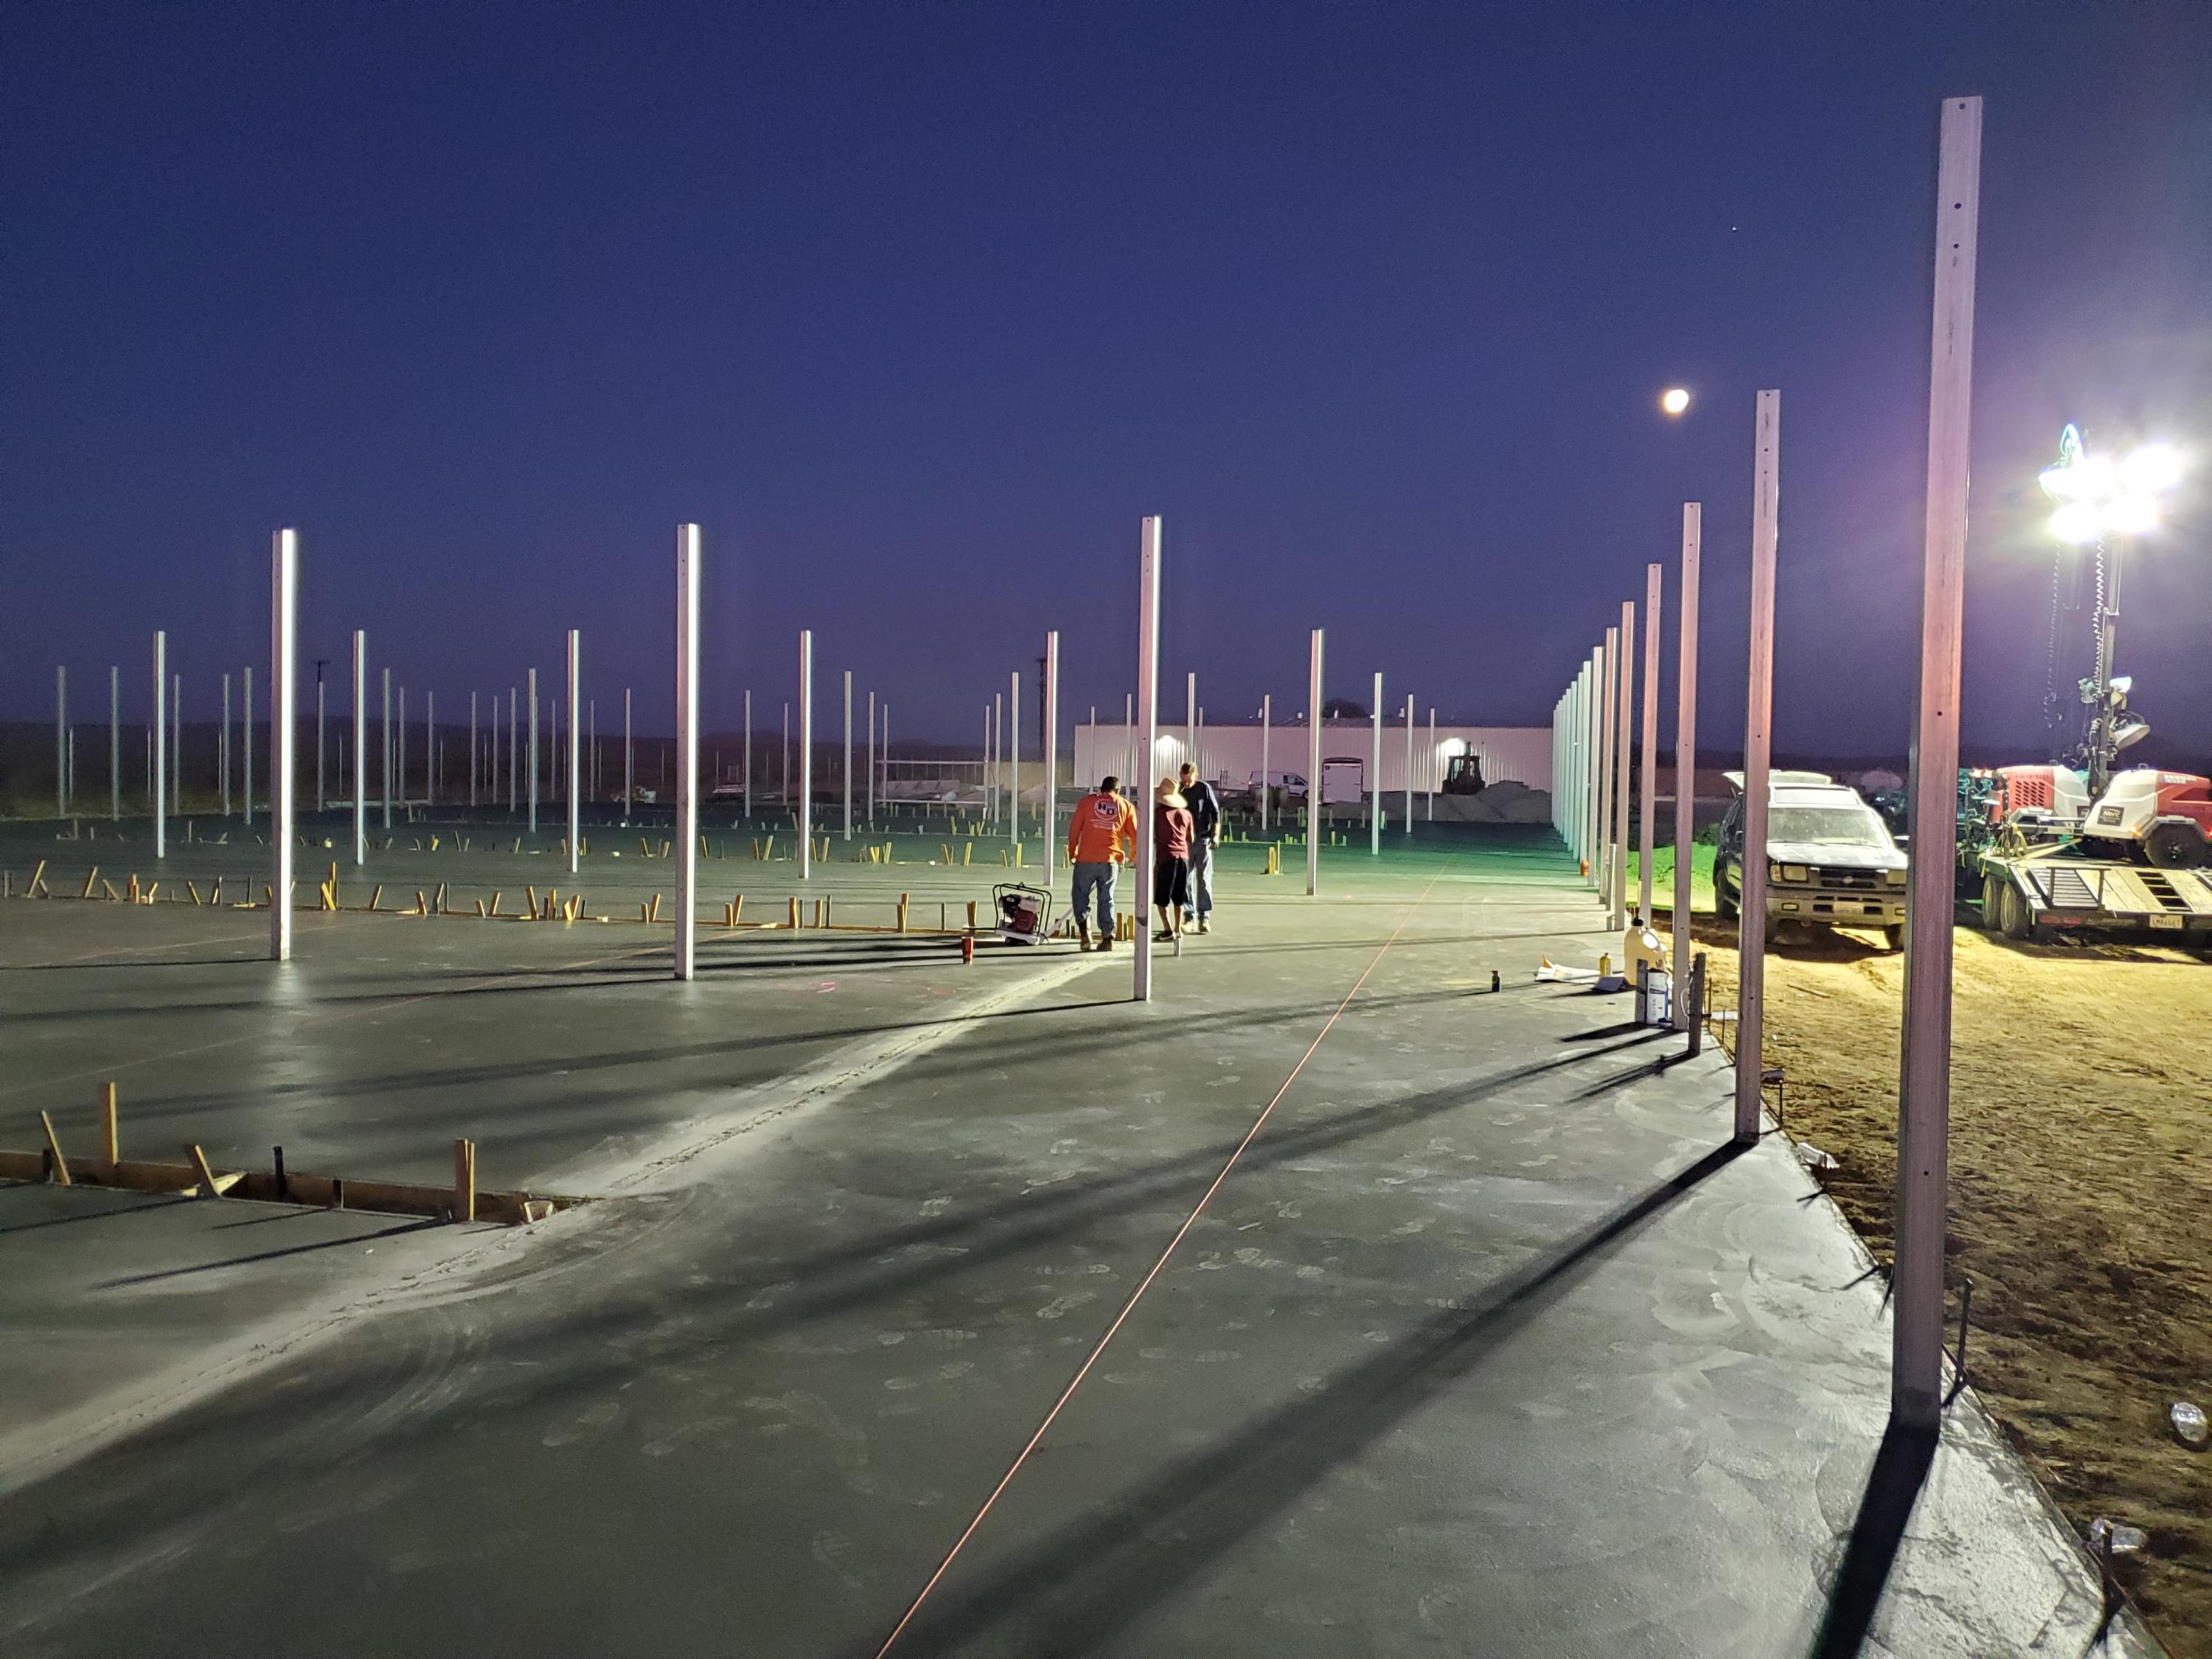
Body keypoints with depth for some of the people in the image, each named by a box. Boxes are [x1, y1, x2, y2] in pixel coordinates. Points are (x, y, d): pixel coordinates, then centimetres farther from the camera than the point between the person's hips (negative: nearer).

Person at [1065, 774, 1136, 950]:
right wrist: (1133, 855, 30)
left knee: (1081, 894, 13)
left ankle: (1084, 932, -2)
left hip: (1086, 858, -1)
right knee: (1106, 899, 10)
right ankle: (1107, 938, 7)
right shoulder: (1126, 806, 10)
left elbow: (1074, 829, 5)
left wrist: (1072, 852, 16)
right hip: (1111, 859, 1)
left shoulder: (1087, 801, 7)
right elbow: (1134, 834, 13)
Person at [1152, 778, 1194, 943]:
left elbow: (1152, 837, 1)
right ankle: (1178, 929, 17)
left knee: (1161, 897, 2)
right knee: (1179, 897, 16)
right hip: (1183, 857, 4)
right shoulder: (1186, 813, 10)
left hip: (1166, 858, -4)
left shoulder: (1157, 813, -1)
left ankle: (1168, 930, -7)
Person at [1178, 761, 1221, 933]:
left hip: (1203, 840, -2)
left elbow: (1215, 813, -1)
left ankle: (1204, 917, -1)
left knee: (1204, 879, -4)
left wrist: (1216, 835, -11)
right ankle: (1189, 916, 9)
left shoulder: (1205, 788, -3)